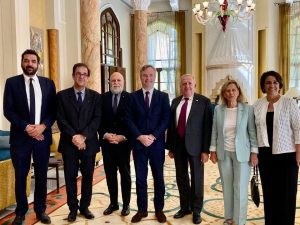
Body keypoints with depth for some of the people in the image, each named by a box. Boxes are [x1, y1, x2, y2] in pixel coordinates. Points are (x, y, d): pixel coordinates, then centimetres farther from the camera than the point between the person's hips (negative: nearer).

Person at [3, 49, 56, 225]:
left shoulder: (48, 83, 6)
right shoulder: (12, 82, 2)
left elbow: (54, 110, 3)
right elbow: (8, 110, -4)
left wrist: (43, 126, -12)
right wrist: (26, 127, -15)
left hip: (43, 135, 1)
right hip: (20, 136, -1)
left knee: (42, 175, 10)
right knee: (20, 176, 8)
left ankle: (41, 210, 25)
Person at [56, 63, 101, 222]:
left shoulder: (95, 96, 5)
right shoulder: (62, 95, 3)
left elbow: (97, 119, -4)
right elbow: (61, 120, -4)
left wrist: (83, 136, -16)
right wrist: (73, 136, -17)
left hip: (89, 143, 1)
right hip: (69, 143, 0)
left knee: (87, 177, 9)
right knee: (70, 177, 7)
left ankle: (84, 206, 25)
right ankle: (73, 208, 22)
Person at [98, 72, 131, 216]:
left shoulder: (130, 98, -3)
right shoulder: (103, 98, 5)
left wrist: (123, 137, -15)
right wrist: (105, 134, -12)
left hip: (124, 142, -2)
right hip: (106, 142, 3)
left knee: (125, 174, 9)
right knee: (110, 174, 10)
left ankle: (126, 204, 21)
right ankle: (113, 203, 24)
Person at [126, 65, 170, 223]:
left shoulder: (163, 96, 4)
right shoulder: (133, 96, 4)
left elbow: (166, 120, -3)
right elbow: (129, 120, -2)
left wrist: (153, 136, -14)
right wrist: (140, 137, -14)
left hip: (157, 143, 0)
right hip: (138, 143, 0)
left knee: (158, 178, 9)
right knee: (140, 178, 7)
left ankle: (159, 209, 23)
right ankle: (142, 209, 21)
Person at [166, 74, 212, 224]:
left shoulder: (204, 101, -6)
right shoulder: (175, 102, 8)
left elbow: (207, 127, -10)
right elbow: (171, 124, 9)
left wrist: (205, 150, -14)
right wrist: (170, 147, 7)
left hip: (195, 145, -4)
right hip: (178, 144, 4)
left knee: (196, 178, 9)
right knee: (181, 178, 14)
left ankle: (196, 210, 25)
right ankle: (184, 207, 31)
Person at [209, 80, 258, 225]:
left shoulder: (248, 109, -5)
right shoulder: (218, 109, 2)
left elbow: (252, 132, -4)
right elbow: (214, 131, 5)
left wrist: (254, 152, -7)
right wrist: (213, 150, 2)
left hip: (241, 153, -2)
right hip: (223, 153, 3)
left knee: (240, 188, 1)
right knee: (227, 187, 11)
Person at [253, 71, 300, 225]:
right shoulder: (257, 105, 5)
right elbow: (254, 130, 9)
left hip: (286, 154, -3)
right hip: (265, 155, 3)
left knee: (287, 193, 6)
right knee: (269, 191, 12)